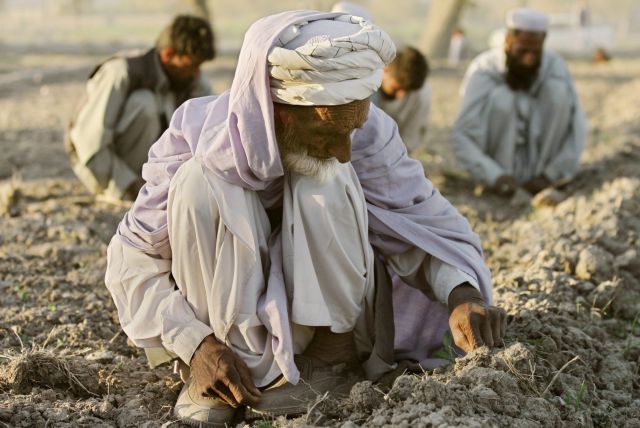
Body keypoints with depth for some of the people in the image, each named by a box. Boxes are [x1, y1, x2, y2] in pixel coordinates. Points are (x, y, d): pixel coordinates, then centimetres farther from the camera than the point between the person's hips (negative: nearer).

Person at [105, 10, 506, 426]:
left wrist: (462, 292, -36)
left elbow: (429, 221, -16)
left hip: (334, 312, 0)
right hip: (226, 315, 0)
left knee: (324, 183, -29)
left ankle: (332, 357, -14)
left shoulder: (368, 132, -22)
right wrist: (194, 342, -30)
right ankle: (213, 367, -17)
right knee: (199, 181, -28)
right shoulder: (196, 136, -23)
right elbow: (133, 259, -17)